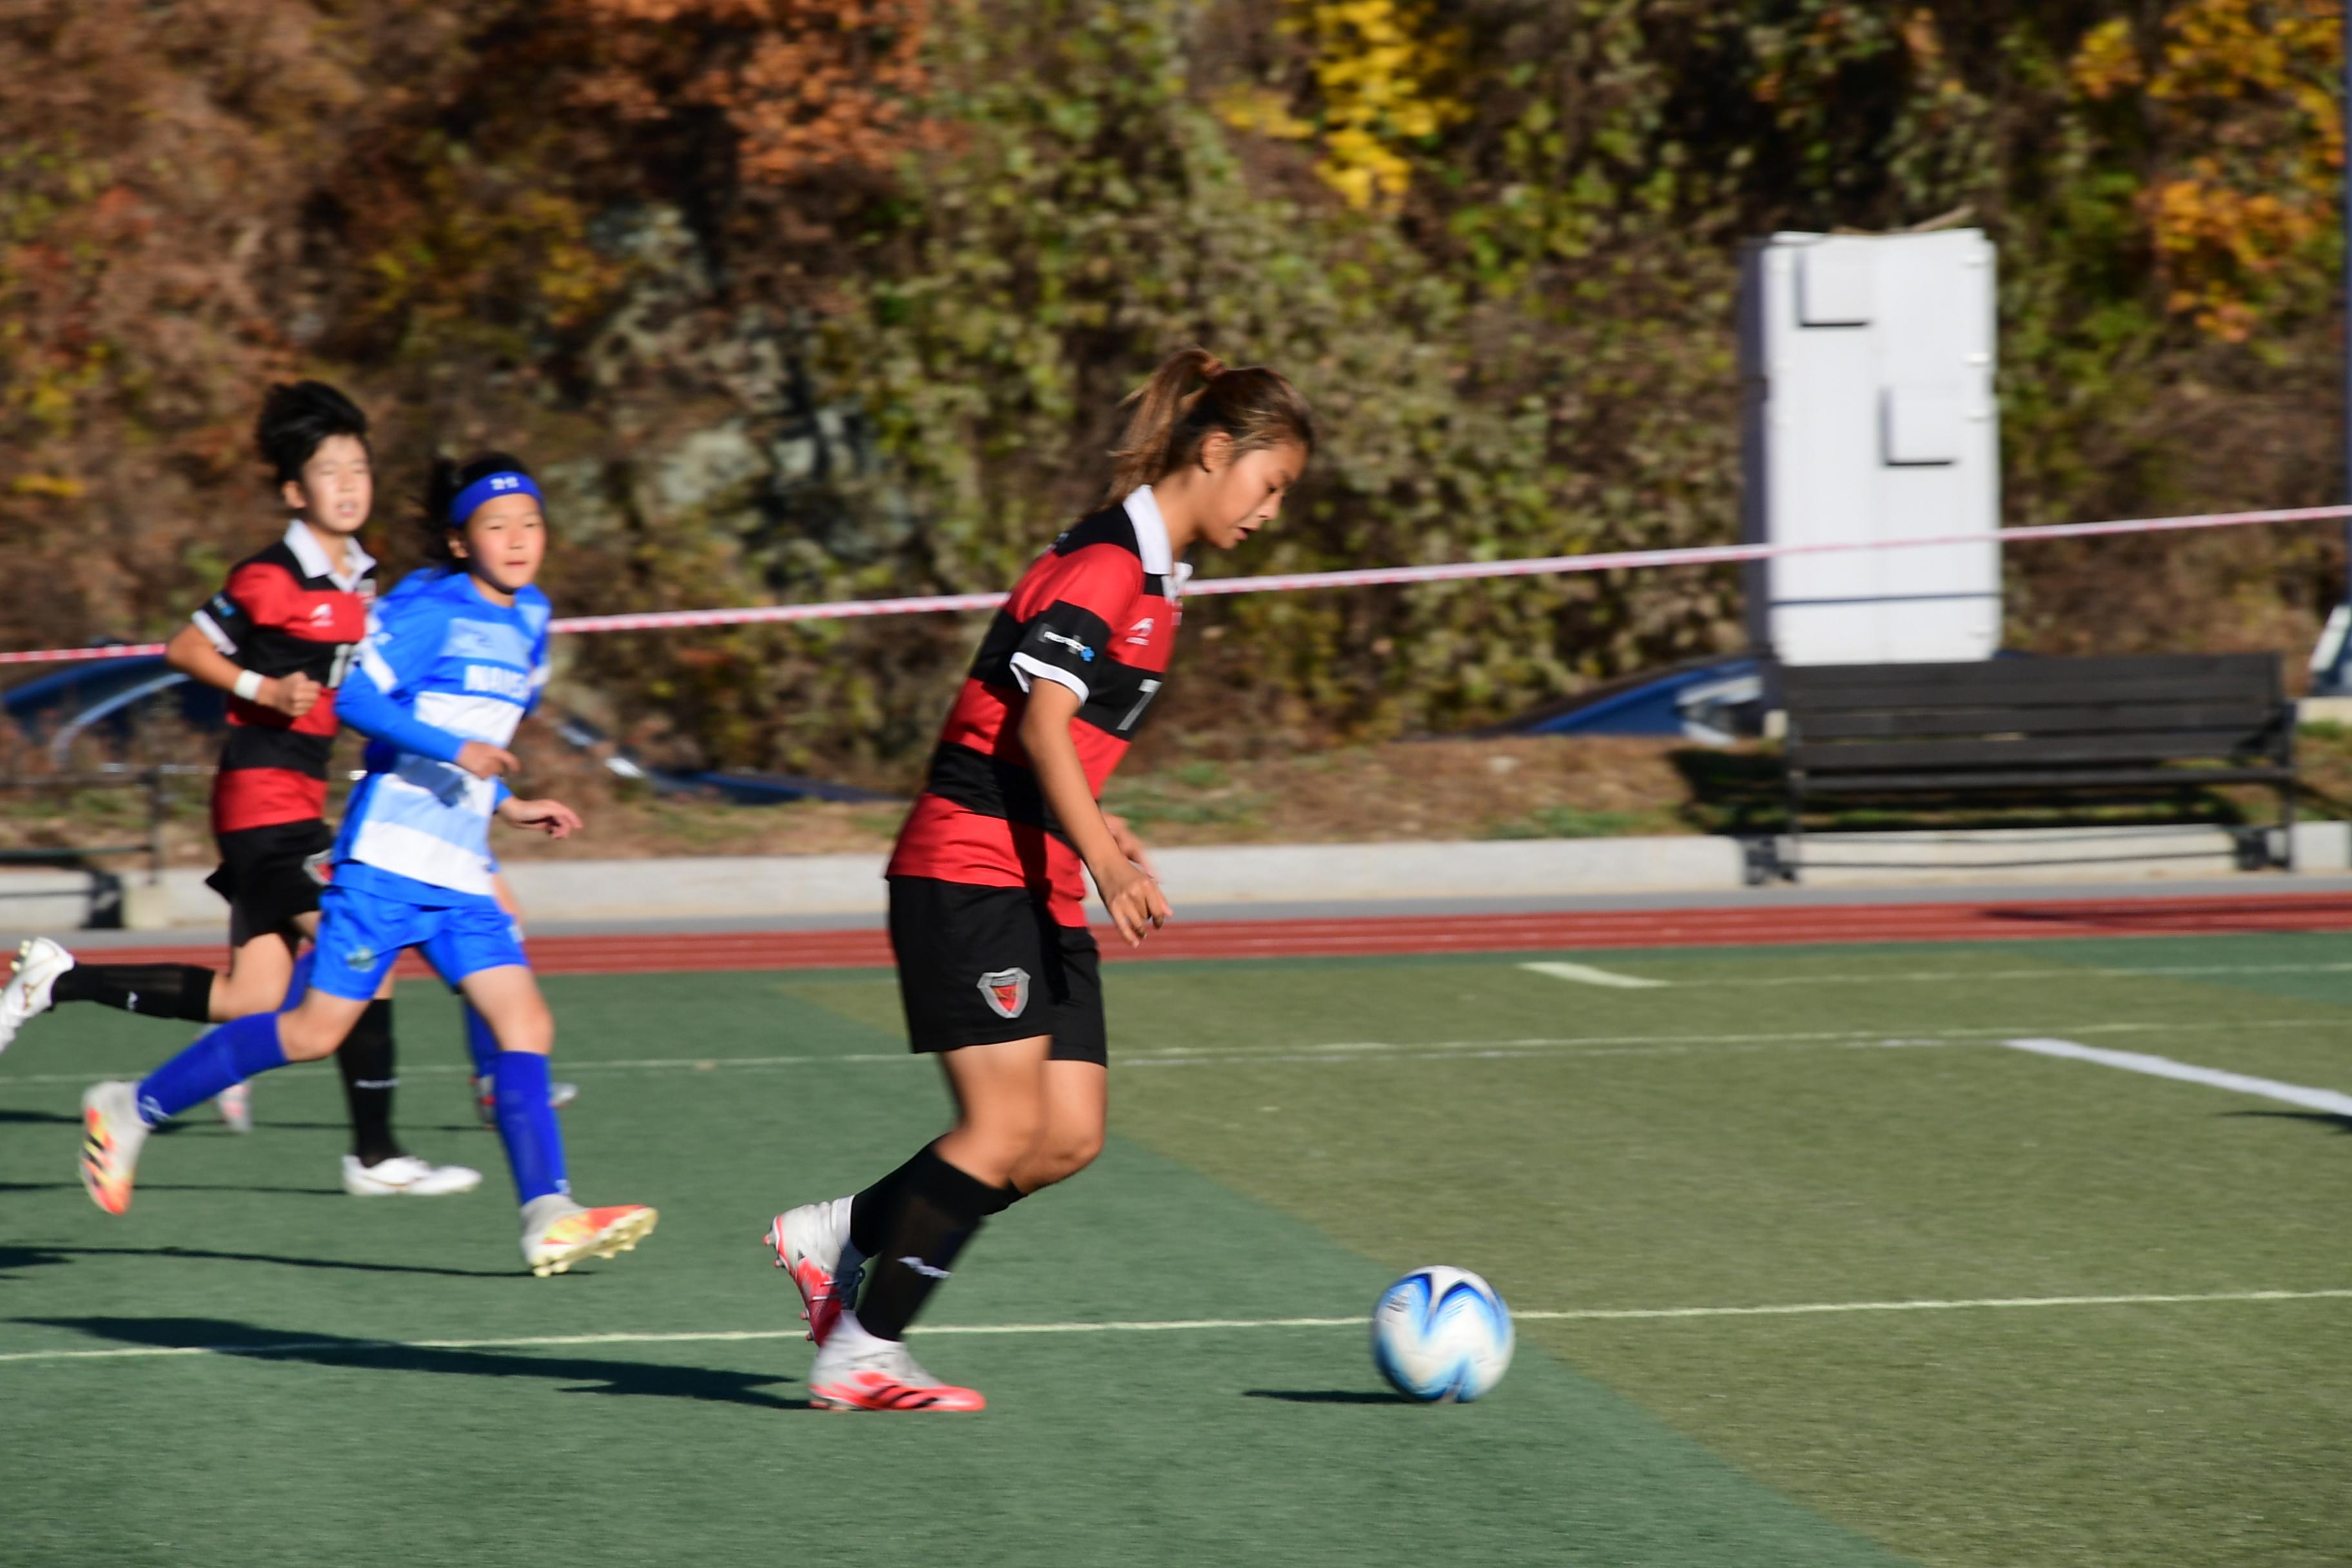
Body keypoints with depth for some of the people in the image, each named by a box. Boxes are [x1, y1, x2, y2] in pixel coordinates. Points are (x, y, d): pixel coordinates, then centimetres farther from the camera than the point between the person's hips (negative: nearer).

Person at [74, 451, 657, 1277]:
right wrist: (454, 750, -25)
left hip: (459, 873, 7)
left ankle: (549, 1216, -14)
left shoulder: (528, 620, 16)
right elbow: (356, 696, -18)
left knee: (526, 1021, -8)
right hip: (387, 858, -7)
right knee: (315, 1030, -4)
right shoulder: (429, 607, -9)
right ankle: (129, 1109, 11)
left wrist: (508, 803, 18)